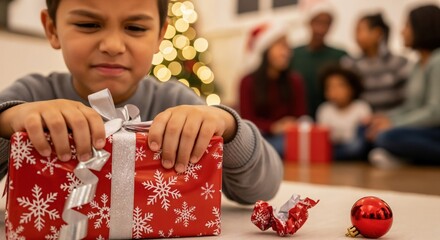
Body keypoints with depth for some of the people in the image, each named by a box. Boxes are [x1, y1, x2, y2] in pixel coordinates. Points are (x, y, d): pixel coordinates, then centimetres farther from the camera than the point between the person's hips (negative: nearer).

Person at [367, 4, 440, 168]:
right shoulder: (421, 64, 15)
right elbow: (410, 106, 15)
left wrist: (394, 123, -18)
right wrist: (387, 118, -1)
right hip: (424, 129, 10)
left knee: (389, 137, -33)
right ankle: (406, 156, -11)